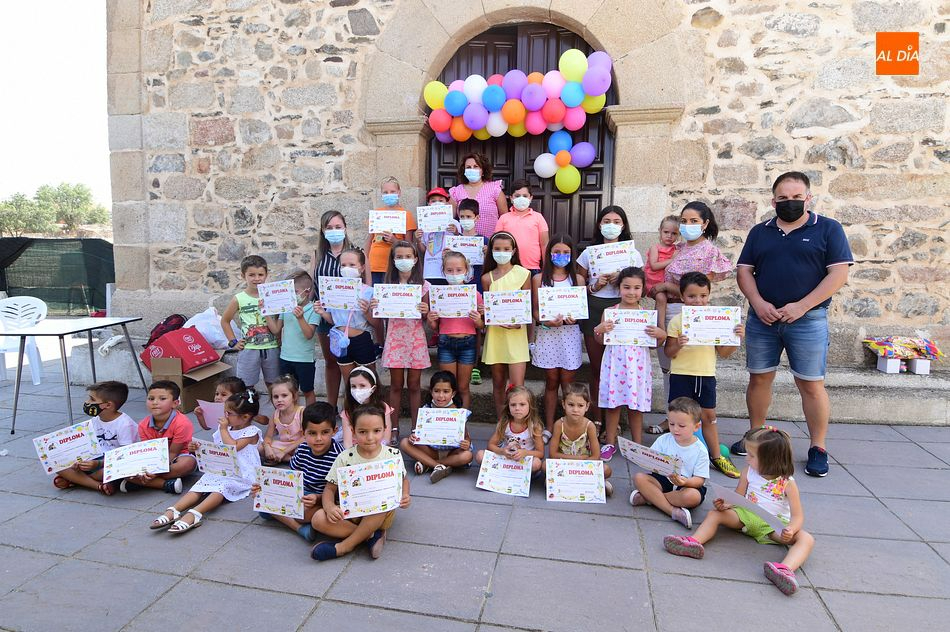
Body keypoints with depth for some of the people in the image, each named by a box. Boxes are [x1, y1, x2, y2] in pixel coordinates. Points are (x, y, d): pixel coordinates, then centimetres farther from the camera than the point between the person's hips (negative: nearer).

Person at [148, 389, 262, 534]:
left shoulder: (251, 432, -6)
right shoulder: (225, 428, 17)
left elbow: (233, 447, -19)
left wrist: (224, 429, -8)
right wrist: (198, 448, 5)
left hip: (241, 475, -7)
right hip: (220, 470, 7)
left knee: (220, 488, -33)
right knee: (199, 486, -19)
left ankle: (194, 514, -49)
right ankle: (173, 511, -34)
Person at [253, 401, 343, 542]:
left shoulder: (338, 455, -23)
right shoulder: (303, 448, -4)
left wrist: (318, 498, -36)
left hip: (323, 499, -7)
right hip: (300, 493, 7)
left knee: (304, 513, -36)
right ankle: (300, 527, -14)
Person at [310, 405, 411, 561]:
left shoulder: (393, 455, -6)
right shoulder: (345, 458, -6)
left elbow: (403, 479, 9)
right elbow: (330, 488, -2)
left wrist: (405, 496, -12)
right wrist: (330, 507, -23)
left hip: (381, 515, -1)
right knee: (318, 519, -25)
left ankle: (345, 545, -22)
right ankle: (371, 535, -20)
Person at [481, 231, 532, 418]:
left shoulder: (523, 273, -1)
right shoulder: (487, 278, 4)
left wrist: (519, 323, -17)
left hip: (516, 334, -2)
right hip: (495, 333, 2)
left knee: (517, 386, -8)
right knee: (498, 384, 11)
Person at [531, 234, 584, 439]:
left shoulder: (577, 279, 6)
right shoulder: (539, 279, 3)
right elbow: (535, 310, 0)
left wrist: (574, 318, -17)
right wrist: (547, 321, -19)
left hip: (570, 333, 0)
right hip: (547, 334, 0)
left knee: (567, 382, 5)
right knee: (551, 381, 9)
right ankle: (549, 427, 19)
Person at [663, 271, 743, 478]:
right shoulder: (676, 321, -6)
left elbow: (723, 353, 6)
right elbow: (668, 353, -3)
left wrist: (737, 339, -9)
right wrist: (677, 345, -23)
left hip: (706, 375, 3)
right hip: (681, 375, -3)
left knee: (709, 416, 13)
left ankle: (716, 456, 27)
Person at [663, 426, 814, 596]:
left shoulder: (788, 483, -12)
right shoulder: (748, 473, -1)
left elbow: (798, 516, -12)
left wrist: (790, 530, -35)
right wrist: (725, 504, -14)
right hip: (747, 515, 4)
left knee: (807, 539, -29)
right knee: (714, 514, -15)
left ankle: (786, 568, -57)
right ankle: (695, 542, -38)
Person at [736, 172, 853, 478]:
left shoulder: (828, 229, 2)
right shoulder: (759, 232, 11)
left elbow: (839, 273, -5)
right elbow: (744, 271, 7)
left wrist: (801, 306, -14)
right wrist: (758, 303, -10)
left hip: (807, 320, -3)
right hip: (761, 319, 3)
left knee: (811, 385, 1)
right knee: (758, 379, 9)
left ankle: (818, 449, 14)